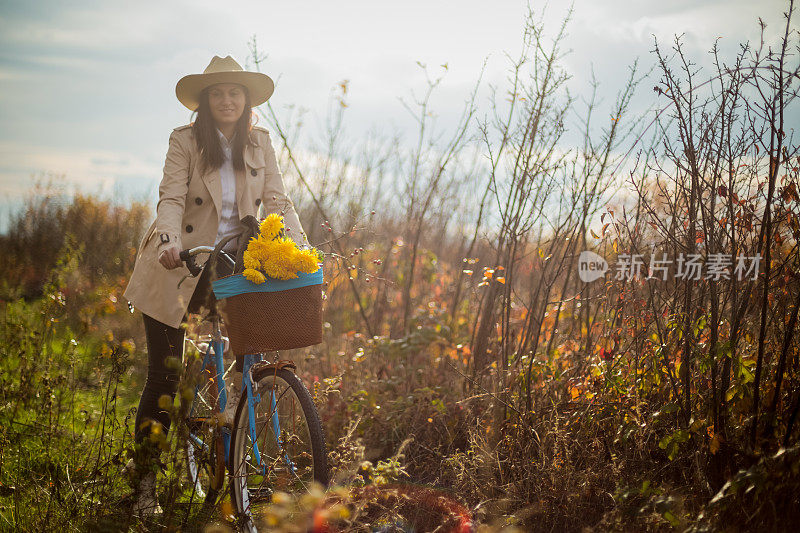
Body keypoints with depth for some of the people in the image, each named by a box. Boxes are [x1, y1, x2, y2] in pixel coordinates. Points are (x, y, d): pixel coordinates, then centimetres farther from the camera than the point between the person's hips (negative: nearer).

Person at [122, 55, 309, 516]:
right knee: (164, 375, -2)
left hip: (235, 259, 3)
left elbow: (277, 199, -1)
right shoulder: (185, 141, -6)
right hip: (180, 266, -3)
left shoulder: (259, 142, 4)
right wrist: (169, 239, -36)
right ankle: (146, 482, 11)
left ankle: (238, 391, 6)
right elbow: (171, 198, -16)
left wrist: (299, 243, -18)